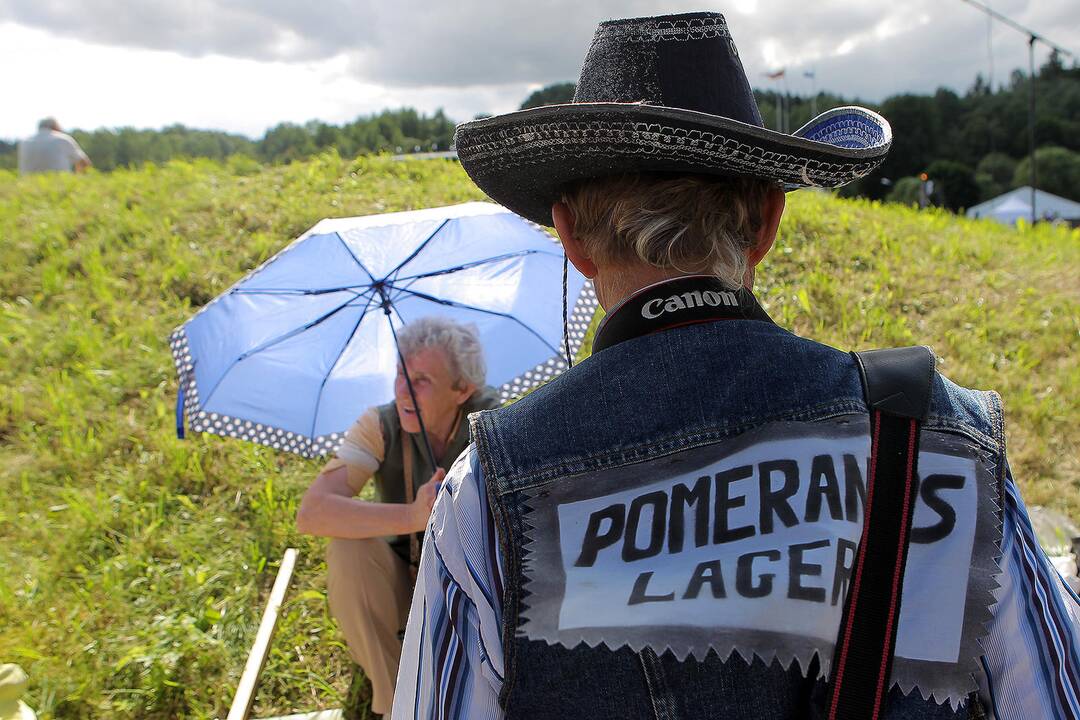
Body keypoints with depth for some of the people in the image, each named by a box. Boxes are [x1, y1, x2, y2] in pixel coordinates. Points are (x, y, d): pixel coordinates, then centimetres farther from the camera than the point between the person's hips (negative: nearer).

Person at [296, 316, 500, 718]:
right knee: (348, 547, -28)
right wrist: (411, 517, -43)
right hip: (399, 585, 1)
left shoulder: (488, 418, -18)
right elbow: (311, 514, -30)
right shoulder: (381, 426, -17)